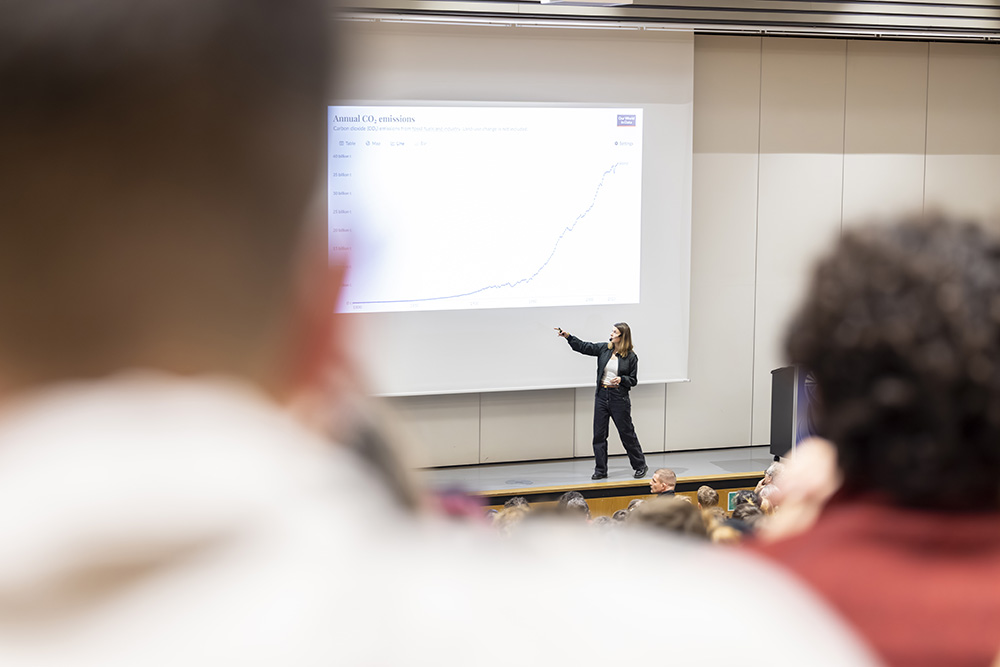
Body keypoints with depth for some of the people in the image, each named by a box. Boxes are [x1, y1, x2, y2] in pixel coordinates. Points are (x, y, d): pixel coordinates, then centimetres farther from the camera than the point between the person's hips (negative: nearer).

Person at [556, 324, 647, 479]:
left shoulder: (631, 357, -5)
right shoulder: (604, 349, 4)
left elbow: (633, 380, 0)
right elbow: (583, 347, 0)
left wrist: (621, 380, -19)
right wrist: (568, 336, -12)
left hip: (619, 398, -4)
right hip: (601, 395, 4)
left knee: (627, 432, 3)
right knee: (599, 434, 4)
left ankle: (640, 466, 19)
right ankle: (601, 470, 13)